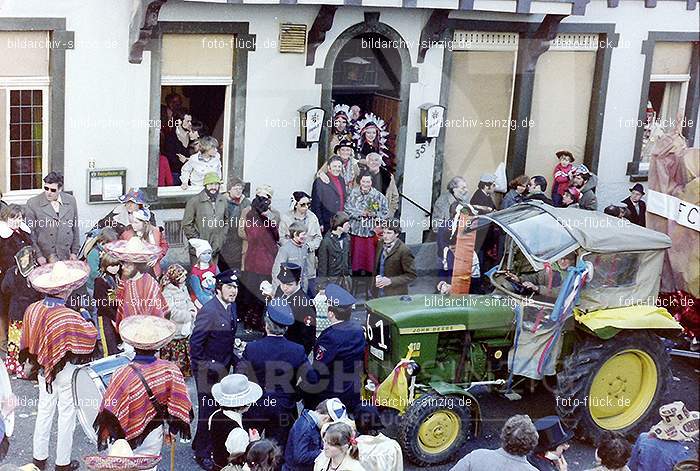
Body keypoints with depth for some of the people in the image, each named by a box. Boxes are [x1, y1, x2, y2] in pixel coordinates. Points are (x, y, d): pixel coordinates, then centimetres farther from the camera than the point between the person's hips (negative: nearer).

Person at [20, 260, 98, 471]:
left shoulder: (33, 309, -12)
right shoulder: (68, 317, -29)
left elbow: (27, 341, -1)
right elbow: (92, 334, -24)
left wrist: (33, 362, 14)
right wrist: (84, 319, -7)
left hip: (43, 367, 5)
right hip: (66, 371, -5)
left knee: (44, 411, 20)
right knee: (66, 415, 11)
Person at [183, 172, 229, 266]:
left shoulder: (224, 201, 7)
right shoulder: (194, 201, -7)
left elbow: (227, 223, 16)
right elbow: (186, 225, -5)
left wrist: (220, 241, 6)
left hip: (215, 249, 4)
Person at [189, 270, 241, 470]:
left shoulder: (231, 307, 6)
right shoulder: (209, 311, -22)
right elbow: (195, 342, -20)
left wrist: (234, 360, 10)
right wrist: (200, 369, -17)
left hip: (223, 368, 8)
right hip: (209, 370, -8)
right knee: (208, 411, 2)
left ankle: (200, 444, 36)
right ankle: (203, 454, 17)